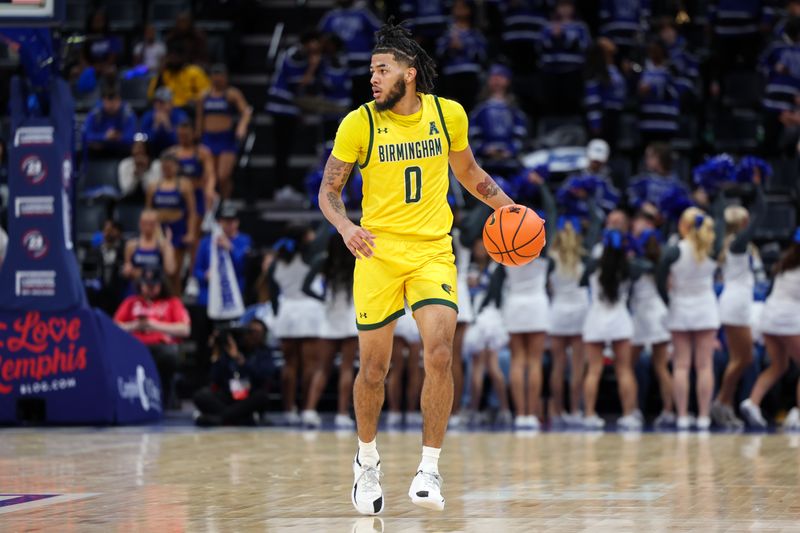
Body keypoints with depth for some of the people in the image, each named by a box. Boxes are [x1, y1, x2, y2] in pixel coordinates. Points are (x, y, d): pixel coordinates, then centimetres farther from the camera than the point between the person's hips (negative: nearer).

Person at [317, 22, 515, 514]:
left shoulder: (449, 114, 1)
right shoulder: (359, 123, -6)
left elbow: (468, 171, 19)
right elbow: (329, 190, 1)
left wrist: (507, 206, 5)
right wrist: (345, 227, -19)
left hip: (433, 251, 1)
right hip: (378, 252, -1)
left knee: (440, 354, -16)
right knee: (374, 369, 3)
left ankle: (430, 468, -6)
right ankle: (368, 460, 29)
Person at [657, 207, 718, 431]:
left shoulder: (673, 253, -12)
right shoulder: (711, 252, -6)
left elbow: (661, 284, -9)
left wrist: (670, 303, 5)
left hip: (680, 313, -1)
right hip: (707, 312, 1)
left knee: (681, 366, 4)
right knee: (705, 366, 2)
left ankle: (682, 416, 1)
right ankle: (704, 416, 1)